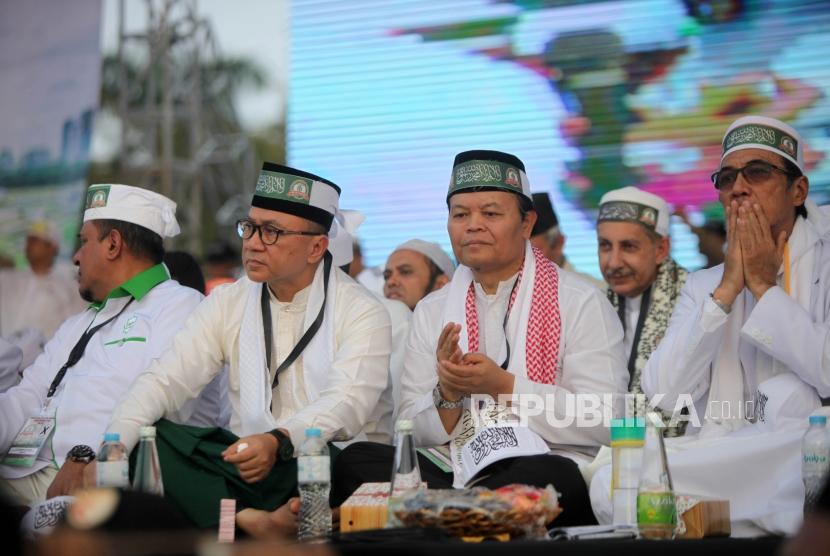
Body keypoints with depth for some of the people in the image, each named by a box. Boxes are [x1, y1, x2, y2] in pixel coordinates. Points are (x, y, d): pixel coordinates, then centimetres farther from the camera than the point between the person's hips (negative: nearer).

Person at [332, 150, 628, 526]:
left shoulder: (580, 304, 3)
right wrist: (448, 396, -11)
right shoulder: (431, 312, 15)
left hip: (545, 471, -3)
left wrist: (503, 386, -15)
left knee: (545, 476, -39)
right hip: (454, 474, 3)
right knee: (355, 461, -22)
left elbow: (604, 423, -9)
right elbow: (413, 433, 11)